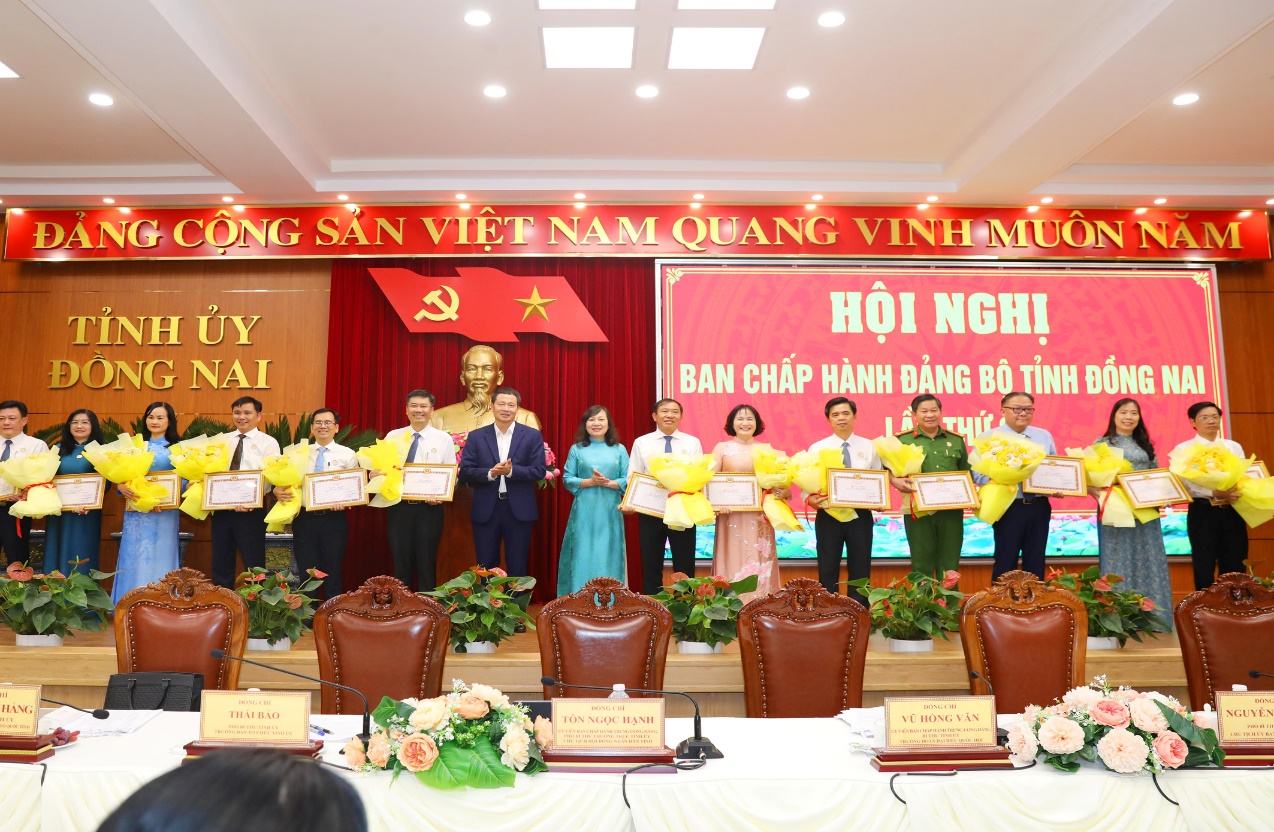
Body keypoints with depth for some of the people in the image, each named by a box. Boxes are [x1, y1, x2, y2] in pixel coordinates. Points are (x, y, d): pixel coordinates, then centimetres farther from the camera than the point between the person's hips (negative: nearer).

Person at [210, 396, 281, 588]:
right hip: (221, 508, 5)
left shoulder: (268, 442, -2)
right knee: (221, 564, 12)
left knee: (253, 564, 4)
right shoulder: (222, 440, 14)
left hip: (251, 510, -5)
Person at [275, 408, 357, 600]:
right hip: (305, 518, 2)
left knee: (333, 573, 6)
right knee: (306, 574, 8)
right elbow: (283, 482, 9)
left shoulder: (347, 455, 3)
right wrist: (278, 491, -13)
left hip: (334, 519, -2)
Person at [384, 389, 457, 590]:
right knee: (401, 562, 9)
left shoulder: (444, 439, 1)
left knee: (426, 562, 7)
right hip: (398, 507, 1)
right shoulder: (392, 437, 6)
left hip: (429, 508, -1)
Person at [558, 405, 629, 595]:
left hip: (610, 512, 1)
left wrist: (609, 483, -14)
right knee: (583, 555, 0)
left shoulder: (619, 450, 7)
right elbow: (567, 479, 1)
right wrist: (590, 482, -12)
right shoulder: (577, 449, 5)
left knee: (608, 555, 3)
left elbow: (628, 481, 2)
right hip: (584, 511, -1)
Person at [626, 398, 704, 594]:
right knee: (651, 567, 9)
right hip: (650, 512, 0)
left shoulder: (693, 443, 4)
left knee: (684, 567, 7)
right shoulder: (641, 443, 4)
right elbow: (633, 477, 1)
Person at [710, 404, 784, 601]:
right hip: (730, 515, -1)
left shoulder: (766, 449, 10)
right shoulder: (722, 448, 5)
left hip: (760, 517, 2)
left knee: (759, 564, 2)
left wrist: (784, 492, -14)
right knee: (733, 561, 0)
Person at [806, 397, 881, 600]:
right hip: (828, 516, -1)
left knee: (860, 569, 10)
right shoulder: (817, 448, 1)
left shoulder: (869, 447, 5)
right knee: (828, 570, 6)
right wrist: (811, 499, -24)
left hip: (861, 515, 1)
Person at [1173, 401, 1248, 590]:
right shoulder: (1184, 449, 0)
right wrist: (1215, 494, -26)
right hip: (1203, 512, -3)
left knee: (1235, 568, 8)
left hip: (1232, 512, 4)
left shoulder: (1234, 447, 14)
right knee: (1204, 568, 3)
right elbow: (1187, 484, -11)